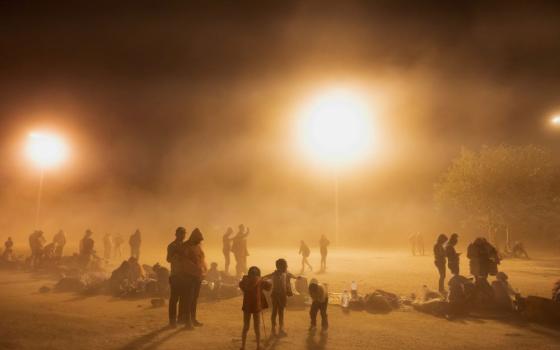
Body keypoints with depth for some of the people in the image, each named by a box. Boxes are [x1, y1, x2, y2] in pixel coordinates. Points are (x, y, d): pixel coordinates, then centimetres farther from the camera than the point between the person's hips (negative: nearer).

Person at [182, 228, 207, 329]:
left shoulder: (198, 246, 13)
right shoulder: (186, 246, -9)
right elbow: (186, 261, -16)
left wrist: (203, 270, 2)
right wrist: (196, 268, -21)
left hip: (198, 276, 7)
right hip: (189, 276, -7)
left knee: (195, 298, 14)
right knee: (188, 298, -5)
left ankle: (193, 319, 23)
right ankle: (187, 321, -1)